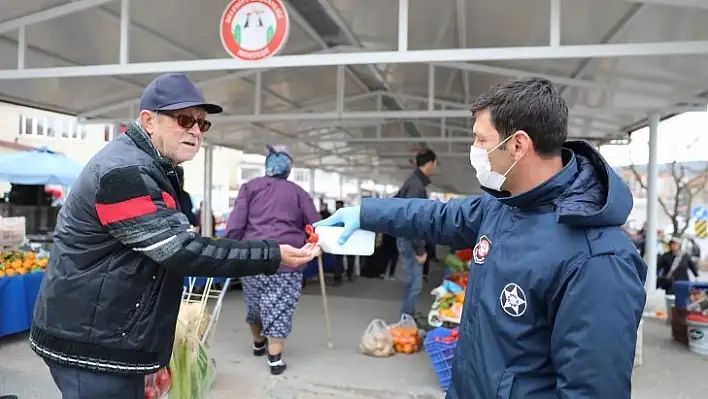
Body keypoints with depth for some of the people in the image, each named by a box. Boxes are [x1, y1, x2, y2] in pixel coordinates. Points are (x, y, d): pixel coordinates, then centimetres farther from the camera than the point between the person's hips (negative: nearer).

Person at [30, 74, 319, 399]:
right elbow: (181, 252, -27)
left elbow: (171, 243, 18)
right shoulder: (124, 172, -22)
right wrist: (272, 257, -26)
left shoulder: (149, 169, 11)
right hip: (90, 342, -10)